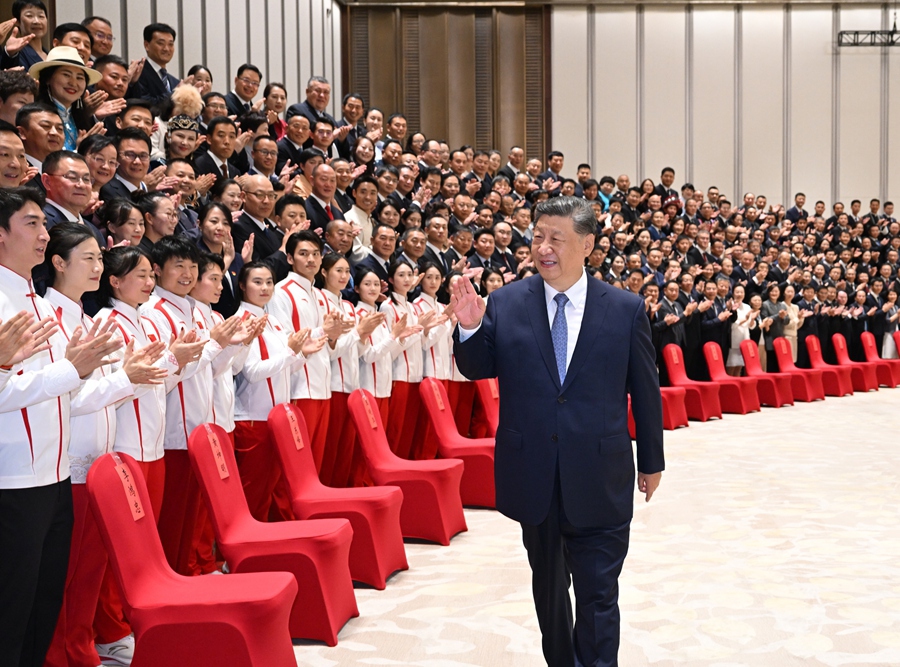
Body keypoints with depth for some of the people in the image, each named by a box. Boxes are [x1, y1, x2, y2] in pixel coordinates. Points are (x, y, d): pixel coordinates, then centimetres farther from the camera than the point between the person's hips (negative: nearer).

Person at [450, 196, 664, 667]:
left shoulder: (626, 309, -5)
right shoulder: (506, 303, -3)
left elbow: (645, 391, 3)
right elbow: (478, 369, 5)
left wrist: (651, 462, 11)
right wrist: (470, 327, -17)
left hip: (599, 481, -2)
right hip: (534, 477, 2)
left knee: (598, 596, 0)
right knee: (548, 587, 20)